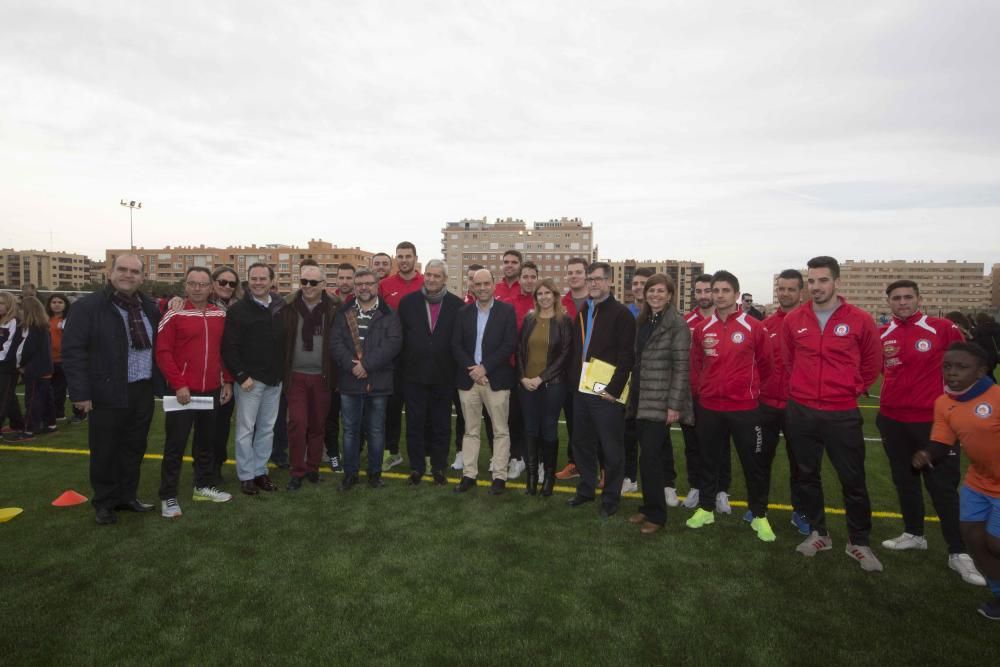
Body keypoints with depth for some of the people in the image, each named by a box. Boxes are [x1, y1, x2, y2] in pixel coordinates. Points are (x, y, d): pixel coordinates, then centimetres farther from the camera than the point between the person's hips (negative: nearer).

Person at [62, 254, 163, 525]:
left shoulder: (150, 307, 8)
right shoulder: (88, 306, -9)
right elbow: (72, 351, -12)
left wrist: (162, 382, 4)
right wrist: (80, 392, -16)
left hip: (143, 391, 5)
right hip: (107, 393, -5)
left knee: (135, 448, 15)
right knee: (105, 451, 8)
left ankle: (127, 496, 30)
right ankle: (104, 503, 25)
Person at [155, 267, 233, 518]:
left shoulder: (220, 315, 7)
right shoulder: (174, 315, -7)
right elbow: (163, 353, -10)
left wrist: (227, 381, 10)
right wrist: (178, 384, -16)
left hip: (212, 390, 5)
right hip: (183, 391, -5)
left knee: (206, 440, 15)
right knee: (175, 444, 2)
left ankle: (204, 486, 29)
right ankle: (168, 497, 13)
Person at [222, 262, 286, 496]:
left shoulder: (281, 307, 6)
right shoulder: (237, 311, -6)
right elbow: (229, 348, -9)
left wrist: (282, 371, 5)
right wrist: (241, 376, -13)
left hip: (274, 380, 4)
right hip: (249, 380, -4)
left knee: (267, 429, 11)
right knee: (246, 429, 4)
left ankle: (261, 471, 23)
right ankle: (246, 476, 14)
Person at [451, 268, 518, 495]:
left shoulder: (507, 310, 0)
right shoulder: (463, 312, 8)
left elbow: (509, 345, -8)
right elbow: (456, 345, 3)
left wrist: (484, 367, -14)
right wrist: (471, 369, -12)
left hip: (497, 379, -2)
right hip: (468, 379, 3)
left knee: (500, 431, 4)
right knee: (470, 431, 11)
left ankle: (500, 476, 13)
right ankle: (469, 474, 20)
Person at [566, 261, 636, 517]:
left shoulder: (621, 314, -7)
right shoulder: (582, 313, 14)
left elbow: (627, 356, -14)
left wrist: (613, 389, -17)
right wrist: (574, 380, 9)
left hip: (607, 394, -7)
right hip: (581, 391, 7)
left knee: (611, 448, 4)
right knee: (582, 443, 16)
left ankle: (611, 497, 19)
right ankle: (586, 489, 32)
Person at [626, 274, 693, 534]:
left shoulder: (677, 324, -9)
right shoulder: (642, 321, 12)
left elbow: (681, 367, -13)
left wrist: (674, 405, -17)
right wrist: (632, 395, 13)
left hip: (661, 401, -6)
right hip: (641, 399, 6)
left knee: (650, 457, -6)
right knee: (656, 452, 13)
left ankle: (655, 513, 7)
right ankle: (650, 506, 23)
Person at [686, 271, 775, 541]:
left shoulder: (754, 327, -7)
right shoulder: (702, 329, 2)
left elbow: (766, 364, 3)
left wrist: (748, 387, 9)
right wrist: (700, 390, 9)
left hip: (744, 408, -3)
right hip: (708, 407, 3)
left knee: (753, 463, 7)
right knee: (709, 460, 14)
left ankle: (759, 516, 24)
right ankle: (706, 508, 29)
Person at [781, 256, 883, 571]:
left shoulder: (860, 320, -6)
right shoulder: (793, 320, 0)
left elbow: (872, 364, 6)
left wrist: (851, 390, 6)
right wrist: (801, 389, 12)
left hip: (843, 414, -2)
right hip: (800, 412, 3)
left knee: (853, 480, 6)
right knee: (808, 475, 14)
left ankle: (859, 542, 24)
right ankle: (818, 534, 31)